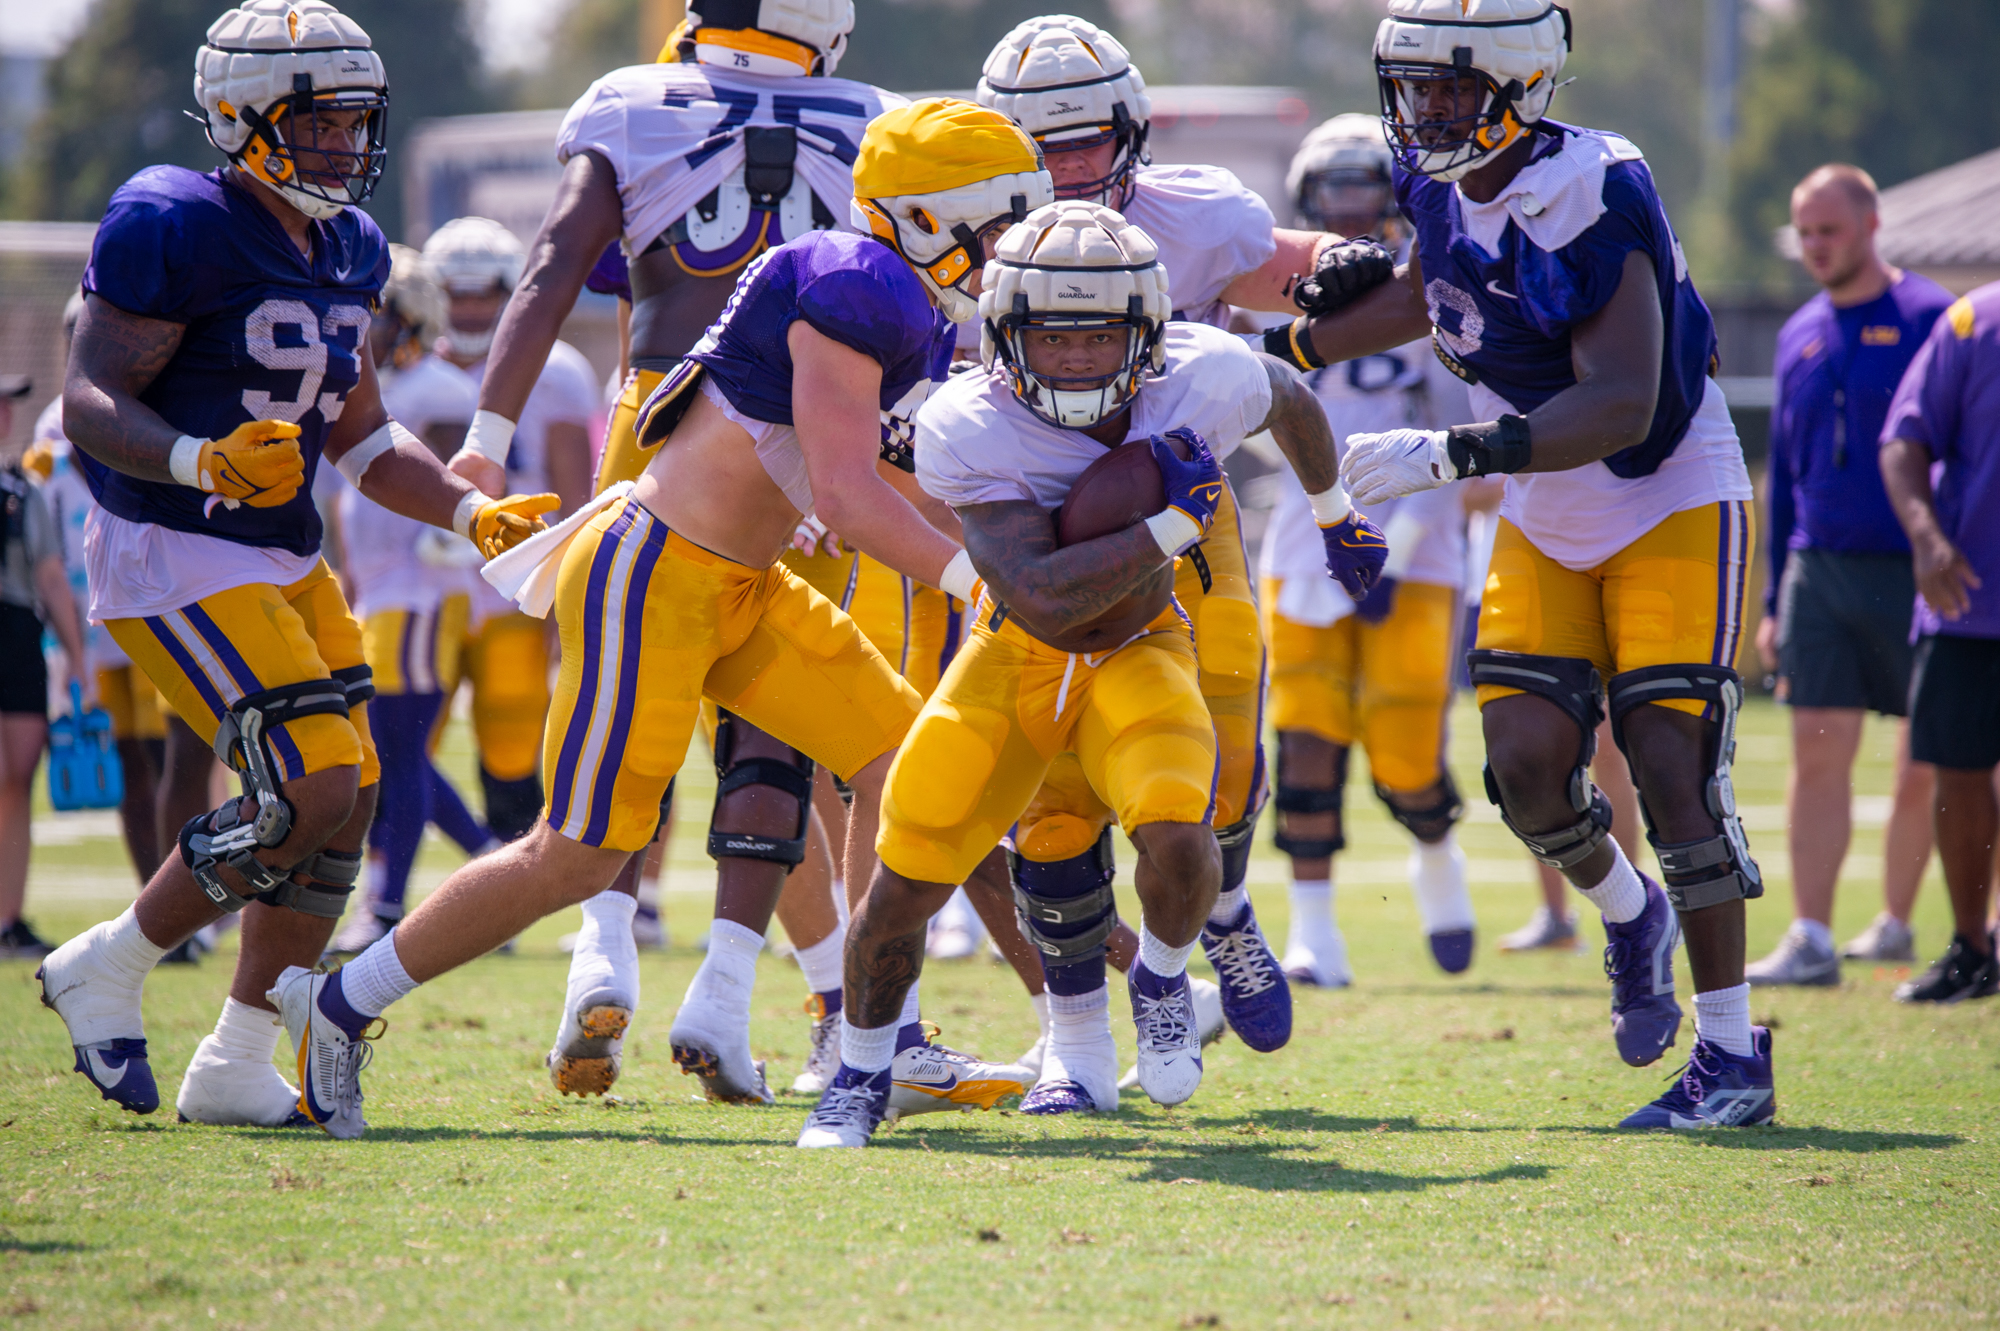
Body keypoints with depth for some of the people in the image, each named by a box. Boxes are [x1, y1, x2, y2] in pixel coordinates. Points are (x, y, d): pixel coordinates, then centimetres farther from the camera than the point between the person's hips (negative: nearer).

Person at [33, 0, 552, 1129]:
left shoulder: (347, 251, 11)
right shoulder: (179, 231, -16)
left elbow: (361, 435, 19)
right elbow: (93, 403, -19)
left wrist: (472, 512, 7)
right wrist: (202, 463, -36)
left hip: (285, 561, 9)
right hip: (172, 559, -9)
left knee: (348, 801, 3)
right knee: (310, 792, -17)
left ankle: (236, 1069, 12)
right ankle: (109, 970, 2)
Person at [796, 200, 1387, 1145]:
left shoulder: (1205, 383, -22)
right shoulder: (966, 428, -28)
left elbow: (1291, 399, 5)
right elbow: (1041, 600, -35)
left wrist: (1334, 513, 22)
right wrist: (1172, 524, -35)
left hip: (1138, 651, 0)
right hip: (1014, 657, 0)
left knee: (1177, 836, -28)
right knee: (905, 880, -3)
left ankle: (1162, 983, 8)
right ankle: (860, 1076, 26)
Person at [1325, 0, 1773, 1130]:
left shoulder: (1594, 202, -28)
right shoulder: (1441, 182, -5)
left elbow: (1619, 408, -34)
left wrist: (1450, 457, -40)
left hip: (1673, 506, -6)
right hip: (1547, 526, 7)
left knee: (1670, 762, -13)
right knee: (1529, 762, -5)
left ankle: (1734, 1057, -5)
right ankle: (1629, 916, 28)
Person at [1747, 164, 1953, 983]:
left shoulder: (1929, 319, -5)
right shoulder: (1799, 337, 12)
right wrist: (1773, 601, 13)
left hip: (1912, 572, -4)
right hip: (1817, 570, 4)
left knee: (1925, 765, 5)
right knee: (1817, 756, -4)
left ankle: (1895, 924, 20)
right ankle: (1810, 940, -6)